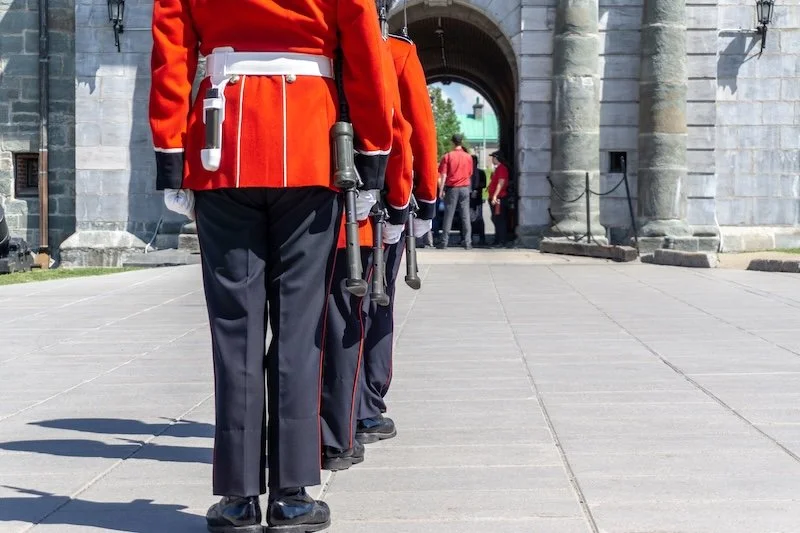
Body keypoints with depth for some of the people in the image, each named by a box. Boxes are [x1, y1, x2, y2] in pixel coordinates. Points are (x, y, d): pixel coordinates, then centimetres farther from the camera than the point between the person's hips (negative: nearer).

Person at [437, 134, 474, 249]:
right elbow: (470, 174, 10)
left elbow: (443, 175, -7)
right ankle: (468, 242, 0)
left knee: (448, 215, 2)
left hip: (451, 188, -1)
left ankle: (444, 242, 1)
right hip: (465, 188, 1)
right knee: (465, 216, 3)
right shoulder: (468, 157, 2)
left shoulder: (448, 156, -5)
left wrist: (441, 190, -4)